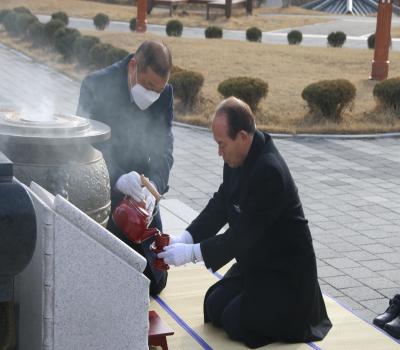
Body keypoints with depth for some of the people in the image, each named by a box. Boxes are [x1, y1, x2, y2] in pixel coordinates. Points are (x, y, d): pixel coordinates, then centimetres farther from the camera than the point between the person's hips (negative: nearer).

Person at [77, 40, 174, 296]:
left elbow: (164, 149, -10)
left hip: (139, 191, 4)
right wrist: (119, 179, -42)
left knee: (155, 282, 10)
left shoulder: (165, 93, -6)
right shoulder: (96, 85, -20)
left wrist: (154, 186, -30)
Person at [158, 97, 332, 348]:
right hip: (255, 261, 9)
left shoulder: (269, 171, -32)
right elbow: (220, 206, 3)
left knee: (235, 319, -12)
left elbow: (245, 234, -30)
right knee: (214, 307, 5)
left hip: (285, 269, -9)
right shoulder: (238, 157, -5)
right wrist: (186, 238, -11)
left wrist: (192, 252, -28)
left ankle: (298, 308, 10)